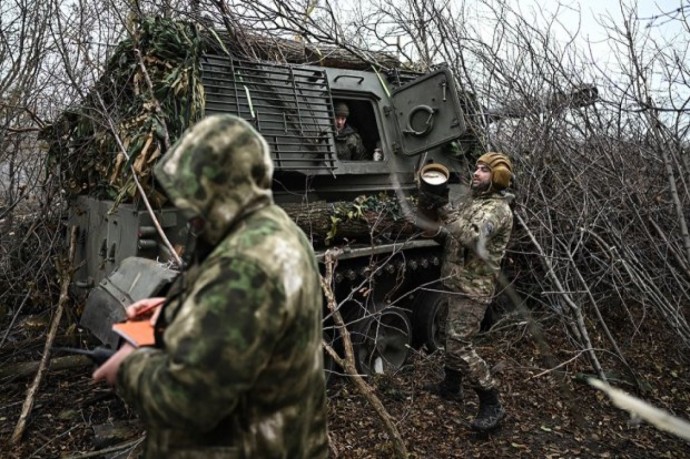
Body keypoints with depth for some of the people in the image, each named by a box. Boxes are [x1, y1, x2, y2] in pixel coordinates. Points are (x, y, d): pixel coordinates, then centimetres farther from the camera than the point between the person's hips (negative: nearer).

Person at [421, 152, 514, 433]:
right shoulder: (472, 202, 15)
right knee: (452, 338, 20)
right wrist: (434, 227, -5)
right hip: (456, 283, 9)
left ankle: (491, 405, 1)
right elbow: (451, 239, 14)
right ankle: (451, 386, 38)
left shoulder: (498, 209, -15)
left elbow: (473, 239, -31)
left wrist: (446, 212, -30)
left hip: (473, 288, -9)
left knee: (459, 345, -10)